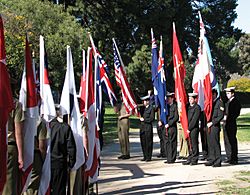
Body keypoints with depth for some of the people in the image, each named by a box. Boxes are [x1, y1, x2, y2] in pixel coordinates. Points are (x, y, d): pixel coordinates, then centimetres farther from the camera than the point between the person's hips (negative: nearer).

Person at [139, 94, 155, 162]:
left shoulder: (151, 108, -6)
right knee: (143, 143, 9)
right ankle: (145, 156, 16)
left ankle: (149, 157, 3)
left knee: (148, 142, -3)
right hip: (142, 127, 7)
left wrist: (144, 119, -11)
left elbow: (152, 118, -11)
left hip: (148, 127, -7)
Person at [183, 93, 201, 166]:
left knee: (194, 144, -2)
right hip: (188, 128, 7)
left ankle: (194, 160, 4)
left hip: (194, 128, -7)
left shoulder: (197, 107, -7)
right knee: (190, 144, 8)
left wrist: (189, 128, -13)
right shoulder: (188, 106, 15)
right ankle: (189, 159, 13)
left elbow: (194, 119, -12)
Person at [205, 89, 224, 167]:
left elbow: (220, 116, -12)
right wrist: (207, 123, 8)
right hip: (209, 126, 7)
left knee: (216, 143, -6)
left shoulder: (219, 103, -6)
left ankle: (218, 161, -2)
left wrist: (212, 122, -15)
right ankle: (211, 160, 16)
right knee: (210, 144, 9)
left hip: (215, 126, -7)